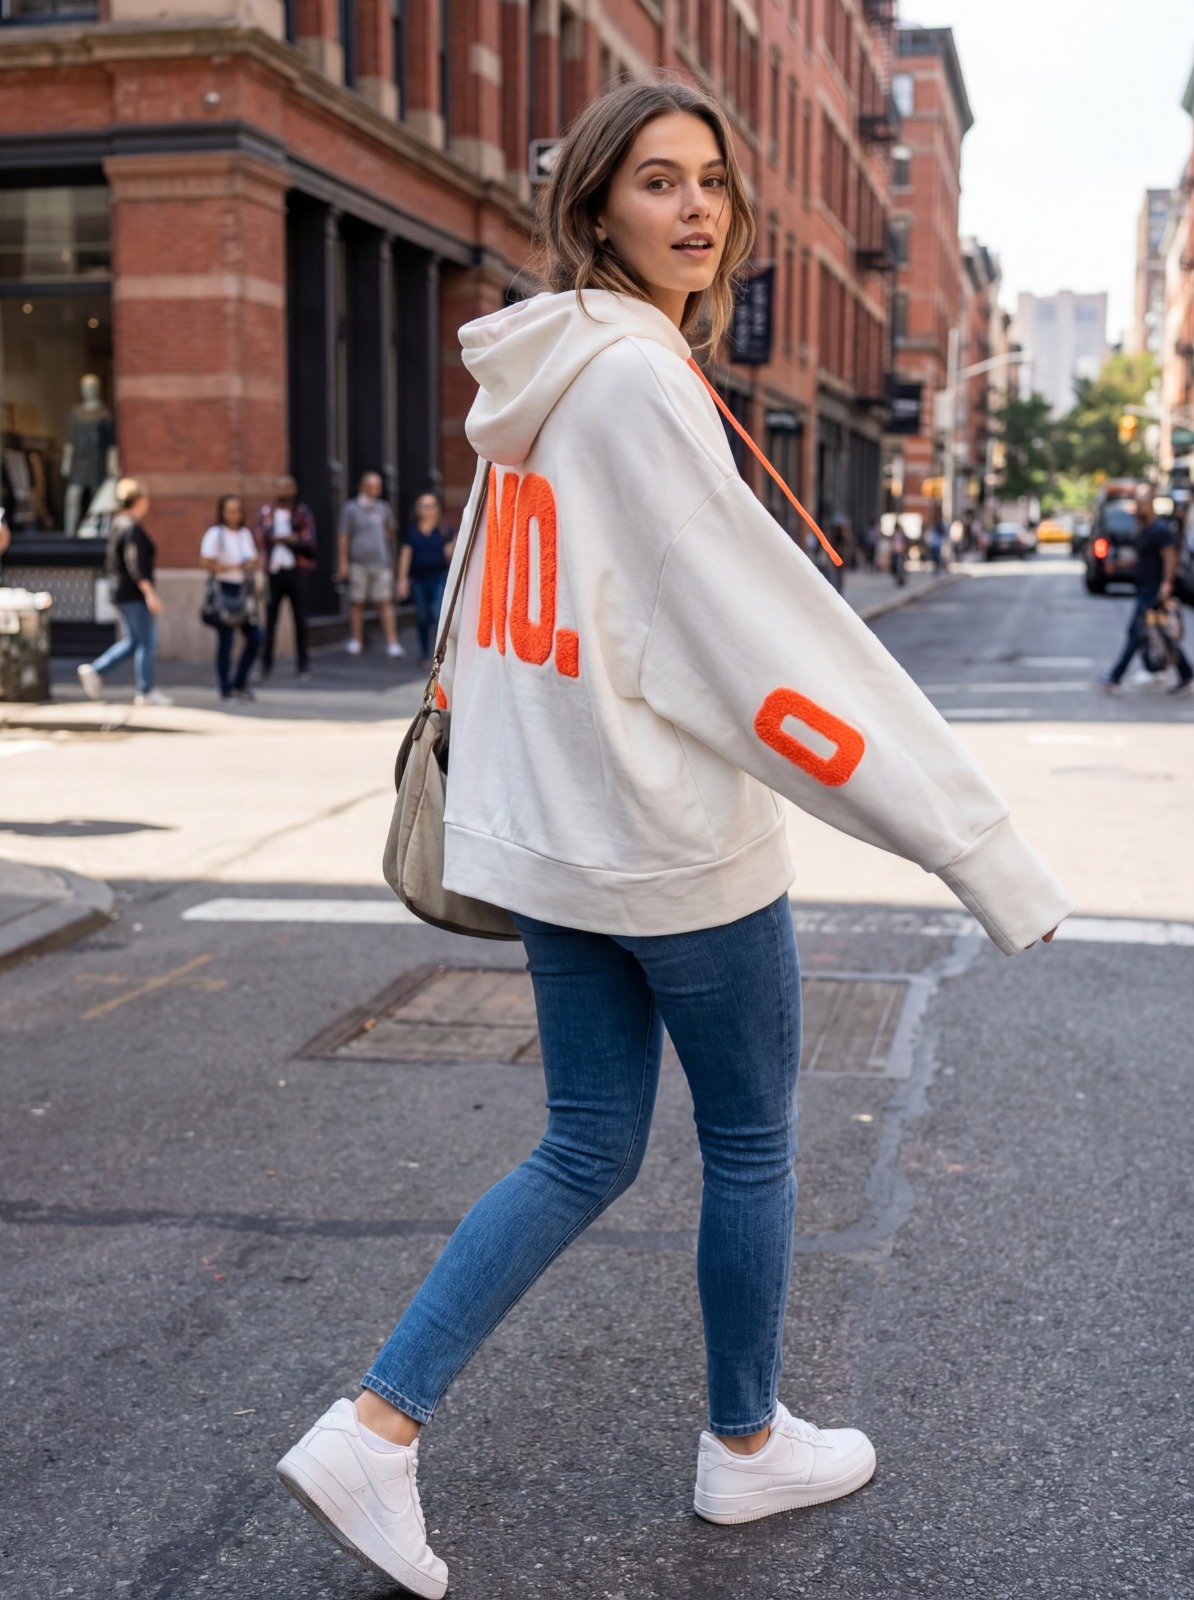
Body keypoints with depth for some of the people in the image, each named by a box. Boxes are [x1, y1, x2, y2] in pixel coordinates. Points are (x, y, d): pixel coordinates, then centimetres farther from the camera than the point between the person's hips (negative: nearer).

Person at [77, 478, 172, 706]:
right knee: (147, 641, -2)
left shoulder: (119, 523, 13)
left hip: (121, 591, 10)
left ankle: (95, 670, 9)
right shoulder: (133, 527, -16)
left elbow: (111, 562, 18)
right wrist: (149, 592, -25)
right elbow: (134, 563, -24)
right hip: (134, 592, -10)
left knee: (132, 640, 15)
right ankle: (145, 693, 2)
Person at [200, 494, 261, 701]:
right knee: (225, 641, -3)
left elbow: (253, 561, 19)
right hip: (225, 590, -7)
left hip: (245, 590, 7)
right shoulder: (215, 534, -6)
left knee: (255, 638, 5)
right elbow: (207, 563, -13)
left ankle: (240, 684, 18)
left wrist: (251, 565, -4)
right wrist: (233, 567, -15)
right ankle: (226, 689, 5)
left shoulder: (245, 533, 15)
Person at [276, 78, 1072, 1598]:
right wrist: (980, 844, -22)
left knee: (588, 1149, 16)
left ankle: (372, 1427, 13)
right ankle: (747, 1444, 32)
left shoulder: (538, 374, 9)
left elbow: (489, 604, 18)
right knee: (751, 1143, 12)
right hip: (673, 839, -8)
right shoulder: (636, 376, -18)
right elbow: (767, 627, -23)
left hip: (551, 832, 8)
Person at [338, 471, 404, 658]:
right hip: (358, 563, -1)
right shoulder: (351, 508, 4)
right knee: (356, 602, 5)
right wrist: (343, 562, -2)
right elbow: (344, 537, 3)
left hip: (381, 563, 1)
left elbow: (391, 533, 23)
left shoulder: (383, 508, 12)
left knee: (385, 602, -6)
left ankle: (392, 643, -8)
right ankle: (356, 641, 17)